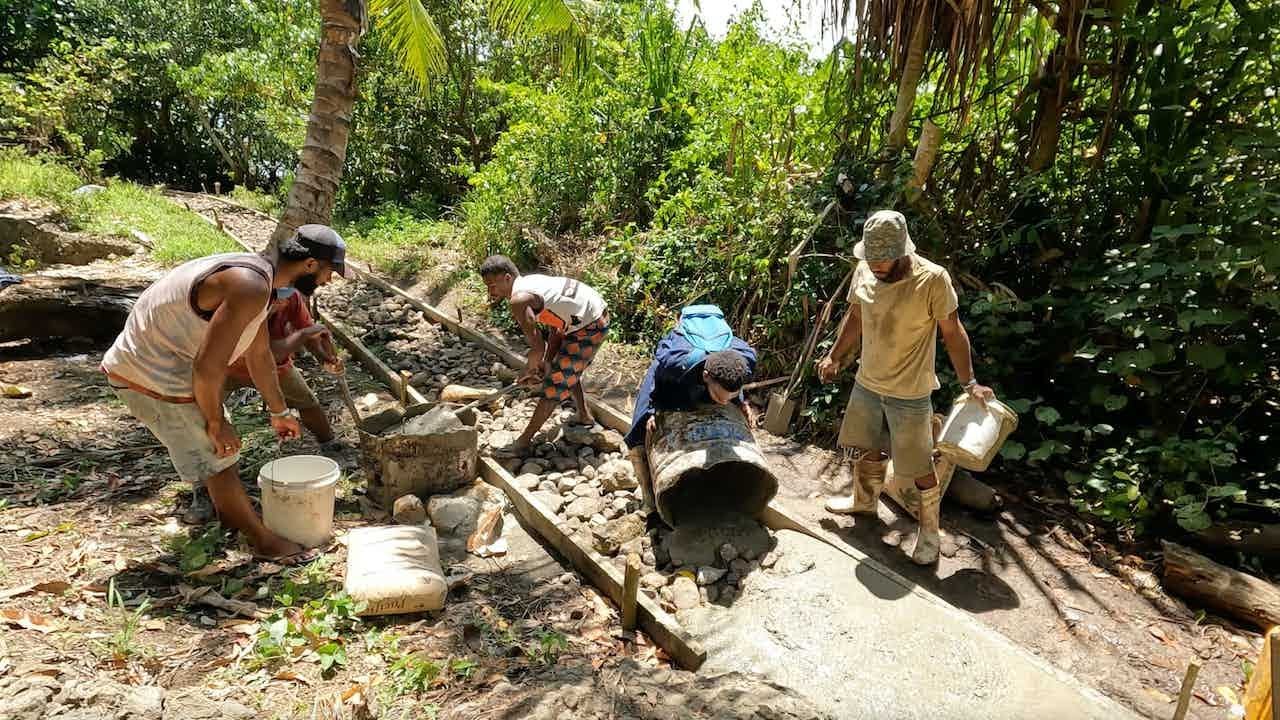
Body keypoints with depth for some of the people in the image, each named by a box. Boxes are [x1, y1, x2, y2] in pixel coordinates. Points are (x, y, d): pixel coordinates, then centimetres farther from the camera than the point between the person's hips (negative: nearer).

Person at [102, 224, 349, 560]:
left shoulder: (256, 276, 6)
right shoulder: (251, 287, -28)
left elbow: (260, 355, 17)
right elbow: (208, 367, -30)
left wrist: (279, 412, 25)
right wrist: (215, 422, -13)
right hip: (153, 376, -10)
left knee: (218, 442, 23)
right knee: (216, 454, 1)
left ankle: (231, 513, 44)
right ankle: (262, 539, 18)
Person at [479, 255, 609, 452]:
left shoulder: (519, 300, -18)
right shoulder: (530, 283, 11)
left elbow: (538, 347, -18)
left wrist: (529, 370, 2)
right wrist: (545, 364, 7)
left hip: (589, 327, -10)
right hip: (599, 313, 10)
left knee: (557, 382, -1)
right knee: (567, 368, 29)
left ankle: (525, 439, 8)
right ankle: (584, 415, 45)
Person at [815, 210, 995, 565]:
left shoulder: (933, 279, -23)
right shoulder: (863, 271, -7)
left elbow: (953, 332, -13)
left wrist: (969, 382, -12)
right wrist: (834, 357, 17)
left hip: (909, 393, -5)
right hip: (867, 383, 5)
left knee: (919, 467, 6)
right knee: (866, 448, 22)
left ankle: (929, 531, 26)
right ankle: (864, 500, 47)